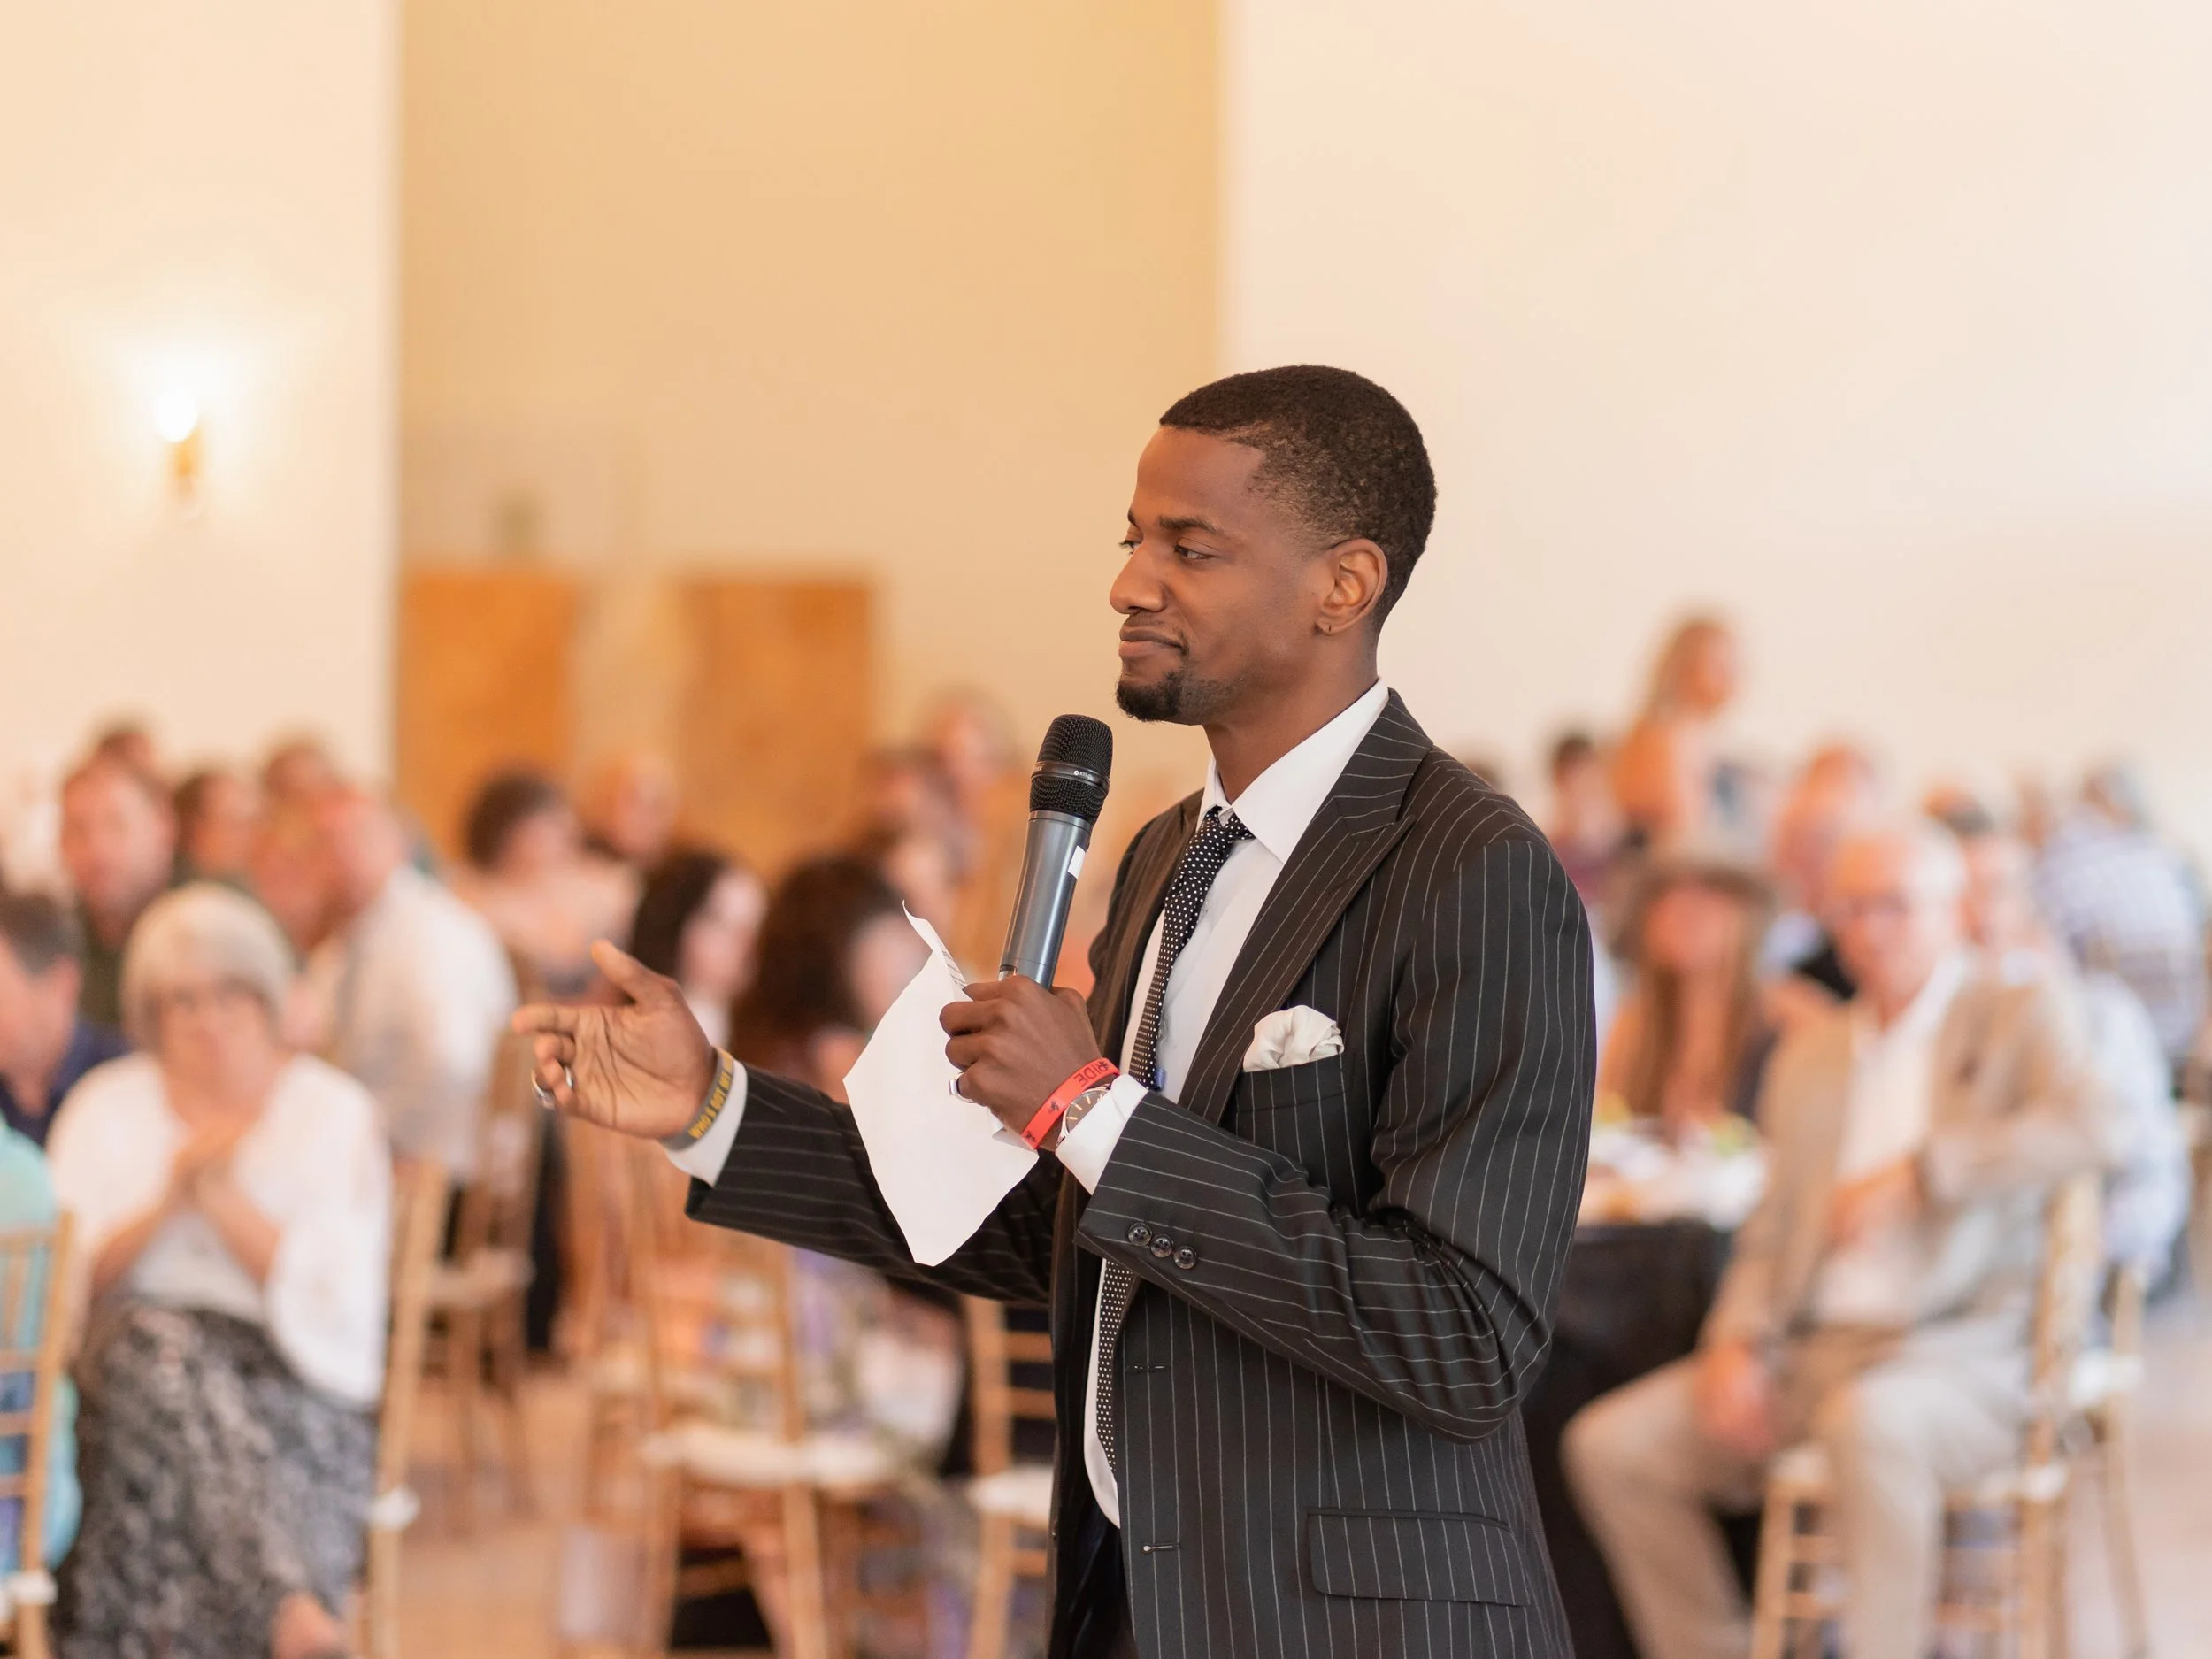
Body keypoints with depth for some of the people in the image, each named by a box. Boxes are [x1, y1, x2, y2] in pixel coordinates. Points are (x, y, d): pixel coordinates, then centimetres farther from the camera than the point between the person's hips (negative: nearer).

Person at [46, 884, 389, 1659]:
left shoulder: (335, 1113, 9)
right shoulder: (106, 1109, 14)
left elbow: (337, 1295, -3)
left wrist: (226, 1197, -11)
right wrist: (166, 1203, -10)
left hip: (291, 1379, -1)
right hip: (127, 1369, 1)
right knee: (157, 1345, -36)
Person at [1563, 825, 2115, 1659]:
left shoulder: (2022, 1018, 5)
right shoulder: (1811, 1051, 20)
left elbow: (2082, 1130, -15)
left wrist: (1916, 1174, -21)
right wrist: (1735, 1345, 0)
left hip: (1955, 1358, -6)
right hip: (1810, 1353, 6)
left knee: (1870, 1421, -40)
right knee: (1612, 1444, -11)